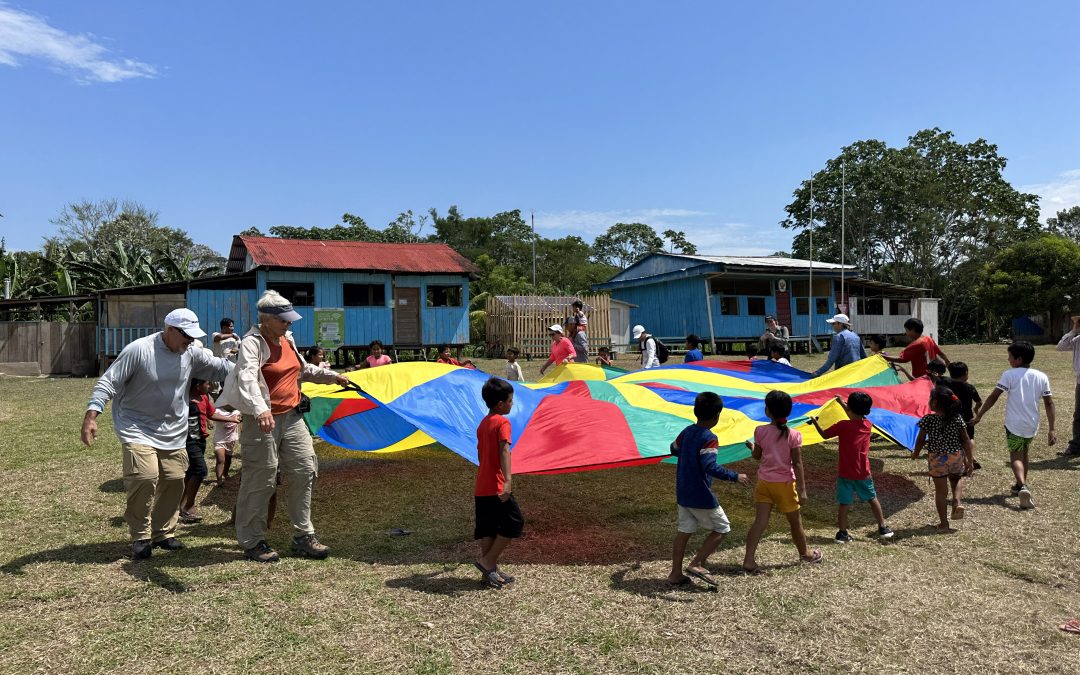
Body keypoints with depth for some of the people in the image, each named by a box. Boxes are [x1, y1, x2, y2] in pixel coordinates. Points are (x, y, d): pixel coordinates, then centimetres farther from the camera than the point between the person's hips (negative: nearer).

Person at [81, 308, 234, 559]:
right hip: (138, 430, -6)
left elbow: (219, 366, 10)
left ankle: (163, 533, 25)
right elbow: (109, 382, -15)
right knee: (144, 478, -19)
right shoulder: (138, 350, -16)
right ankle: (140, 537, 1)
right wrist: (91, 416, -23)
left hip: (173, 434, 6)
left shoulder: (191, 354, -1)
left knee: (174, 481, 6)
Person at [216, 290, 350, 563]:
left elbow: (303, 369, 30)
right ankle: (252, 542, 17)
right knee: (260, 481, 0)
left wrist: (331, 376, 24)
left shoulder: (287, 339, 12)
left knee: (305, 471, 7)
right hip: (263, 420, -8)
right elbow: (247, 378, -33)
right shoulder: (251, 343, -14)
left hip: (292, 417, 8)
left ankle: (303, 536, 19)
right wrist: (260, 409, -48)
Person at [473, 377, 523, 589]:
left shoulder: (482, 423, 15)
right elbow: (504, 451, -26)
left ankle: (491, 570, 17)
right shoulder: (502, 422, -11)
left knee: (487, 529, 11)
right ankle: (487, 562, 1)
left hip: (481, 487, 9)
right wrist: (508, 480, -36)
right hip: (496, 487, -9)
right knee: (514, 523, 0)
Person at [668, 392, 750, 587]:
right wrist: (735, 476, -22)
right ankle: (697, 564, 4)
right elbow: (711, 467, -30)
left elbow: (674, 449, 23)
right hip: (701, 496, -7)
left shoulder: (687, 432, 5)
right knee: (721, 528, 9)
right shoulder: (709, 438, -19)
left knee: (684, 532, 14)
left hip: (682, 494, 7)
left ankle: (675, 573, 17)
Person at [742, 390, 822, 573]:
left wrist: (751, 447, 26)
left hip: (764, 482, 1)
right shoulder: (793, 435, -12)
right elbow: (797, 464, -10)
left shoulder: (760, 431, -7)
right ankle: (804, 553, 41)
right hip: (784, 484, -1)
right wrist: (802, 489, -5)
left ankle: (749, 561, -8)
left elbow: (757, 456, 4)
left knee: (760, 522, -1)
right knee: (795, 522, 19)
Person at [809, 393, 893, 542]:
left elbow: (824, 434, -6)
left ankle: (842, 533, 7)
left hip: (845, 473, -3)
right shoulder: (868, 425, -2)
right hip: (863, 473, 3)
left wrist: (815, 422, 12)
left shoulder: (843, 426, -17)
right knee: (872, 499, 20)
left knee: (844, 503, 4)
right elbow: (855, 419, 19)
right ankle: (883, 528, 28)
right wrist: (841, 403, 27)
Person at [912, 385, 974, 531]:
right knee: (955, 480, 31)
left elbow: (920, 440, -5)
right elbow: (966, 440, -2)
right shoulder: (957, 418, -3)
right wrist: (970, 460, 5)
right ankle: (957, 502, 5)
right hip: (956, 456, 3)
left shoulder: (928, 420, -12)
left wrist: (915, 453, 13)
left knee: (941, 490, 7)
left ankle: (943, 523, 12)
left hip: (936, 459, -3)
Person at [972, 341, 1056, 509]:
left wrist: (979, 416, -7)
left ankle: (1022, 486, -26)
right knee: (1023, 454, 25)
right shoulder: (1042, 377, 4)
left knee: (1016, 457, -1)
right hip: (1032, 425, 5)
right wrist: (1052, 429, 4)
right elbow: (1049, 403, 2)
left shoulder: (1009, 375, -8)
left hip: (1014, 425, -5)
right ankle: (1021, 486, 37)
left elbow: (993, 397, -13)